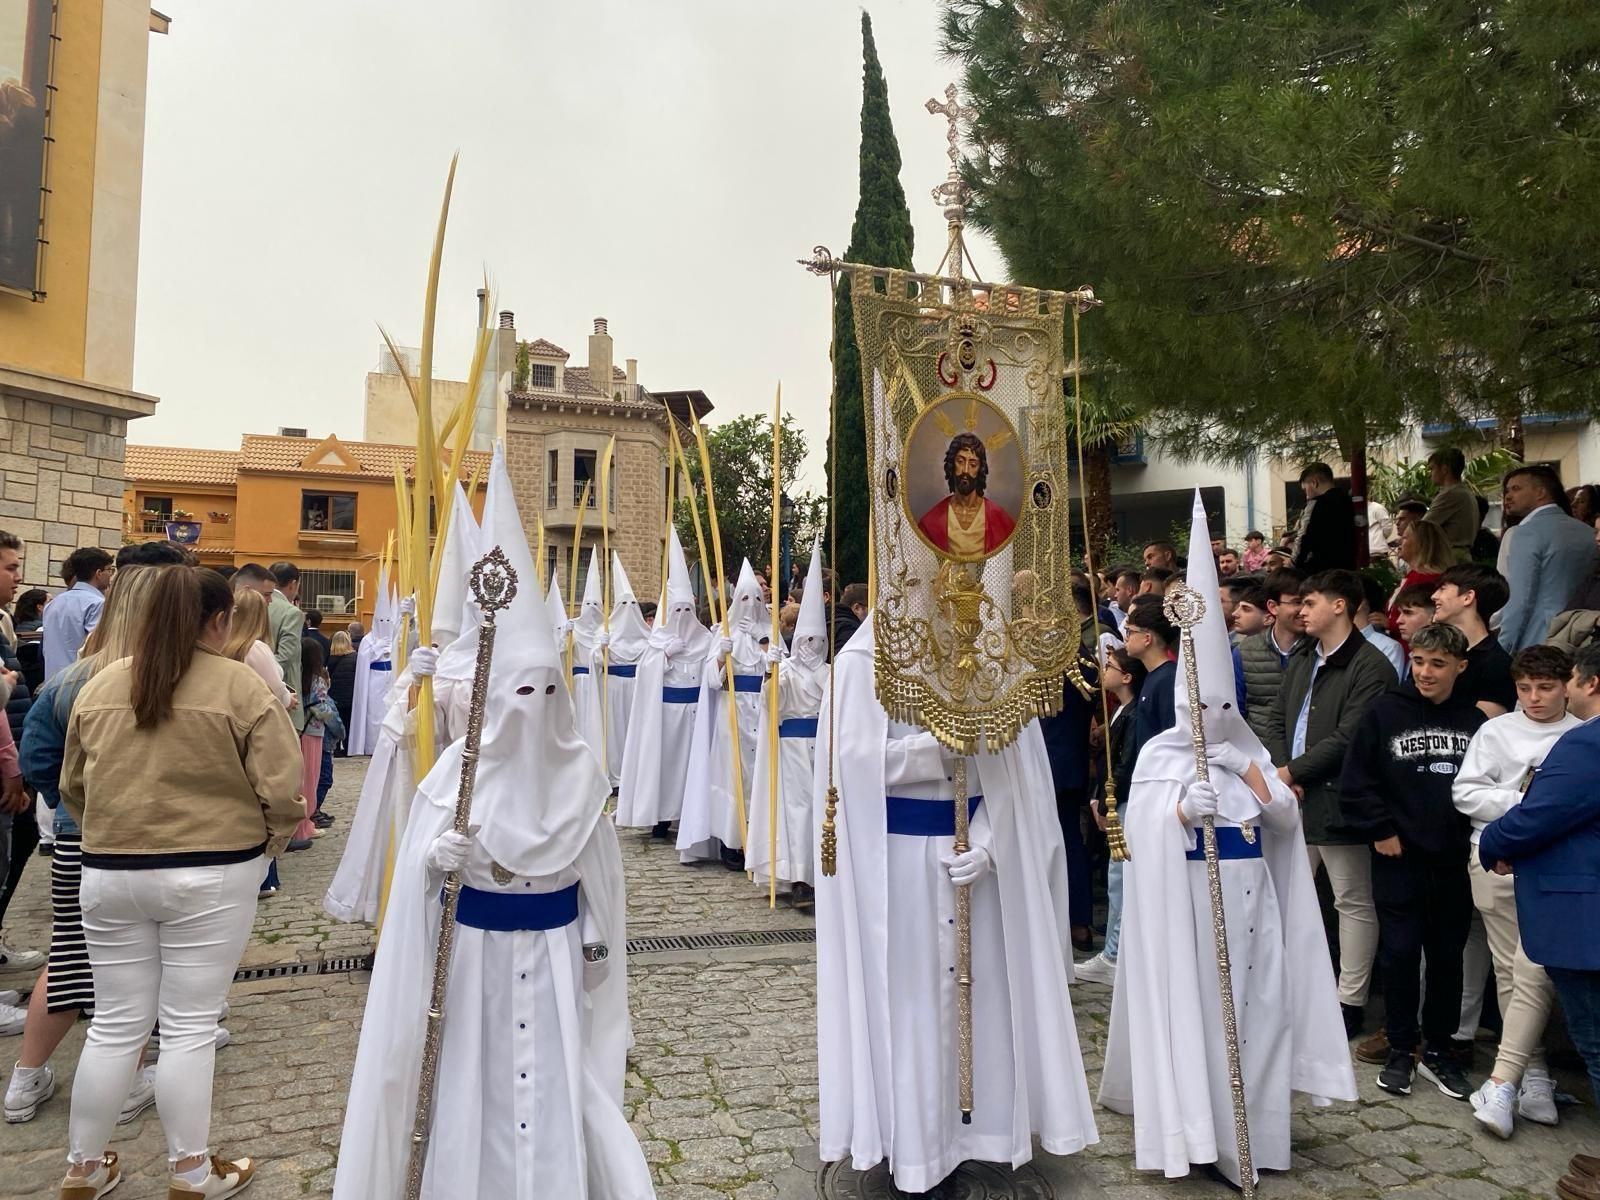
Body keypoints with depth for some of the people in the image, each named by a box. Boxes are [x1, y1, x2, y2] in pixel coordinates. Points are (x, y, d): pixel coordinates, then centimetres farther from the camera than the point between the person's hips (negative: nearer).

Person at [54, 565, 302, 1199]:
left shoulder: (98, 687, 4)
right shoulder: (241, 686, -12)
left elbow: (72, 787, 14)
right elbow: (282, 789, -15)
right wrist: (265, 843, 4)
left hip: (109, 873, 5)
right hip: (211, 874, -4)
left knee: (115, 1024, 17)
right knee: (190, 1027, 7)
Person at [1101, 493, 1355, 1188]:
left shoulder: (1250, 750, 11)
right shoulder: (1159, 753, -5)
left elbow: (1287, 818, 4)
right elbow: (1142, 827, -17)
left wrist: (1246, 767, -9)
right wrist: (1183, 807, -35)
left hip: (1249, 895, 5)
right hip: (1185, 898, -5)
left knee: (1254, 1005, 9)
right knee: (1192, 1006, 0)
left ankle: (1248, 1127, 25)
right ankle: (1200, 1130, 13)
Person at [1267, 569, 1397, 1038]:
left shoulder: (1370, 665, -11)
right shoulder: (1300, 663, 15)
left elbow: (1347, 737, -17)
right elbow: (1276, 723, 13)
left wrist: (1294, 771, -14)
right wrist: (1282, 770, -4)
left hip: (1338, 802, -8)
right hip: (1294, 800, 8)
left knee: (1354, 903, 6)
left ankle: (1350, 1001, 15)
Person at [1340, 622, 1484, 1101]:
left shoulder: (1474, 721, -1)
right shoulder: (1386, 711, -5)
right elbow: (1356, 781, -4)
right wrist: (1380, 830, -7)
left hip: (1455, 861, 2)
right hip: (1398, 858, -2)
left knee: (1447, 955, 12)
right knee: (1400, 953, 5)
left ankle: (1437, 1049, 27)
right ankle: (1400, 1049, 19)